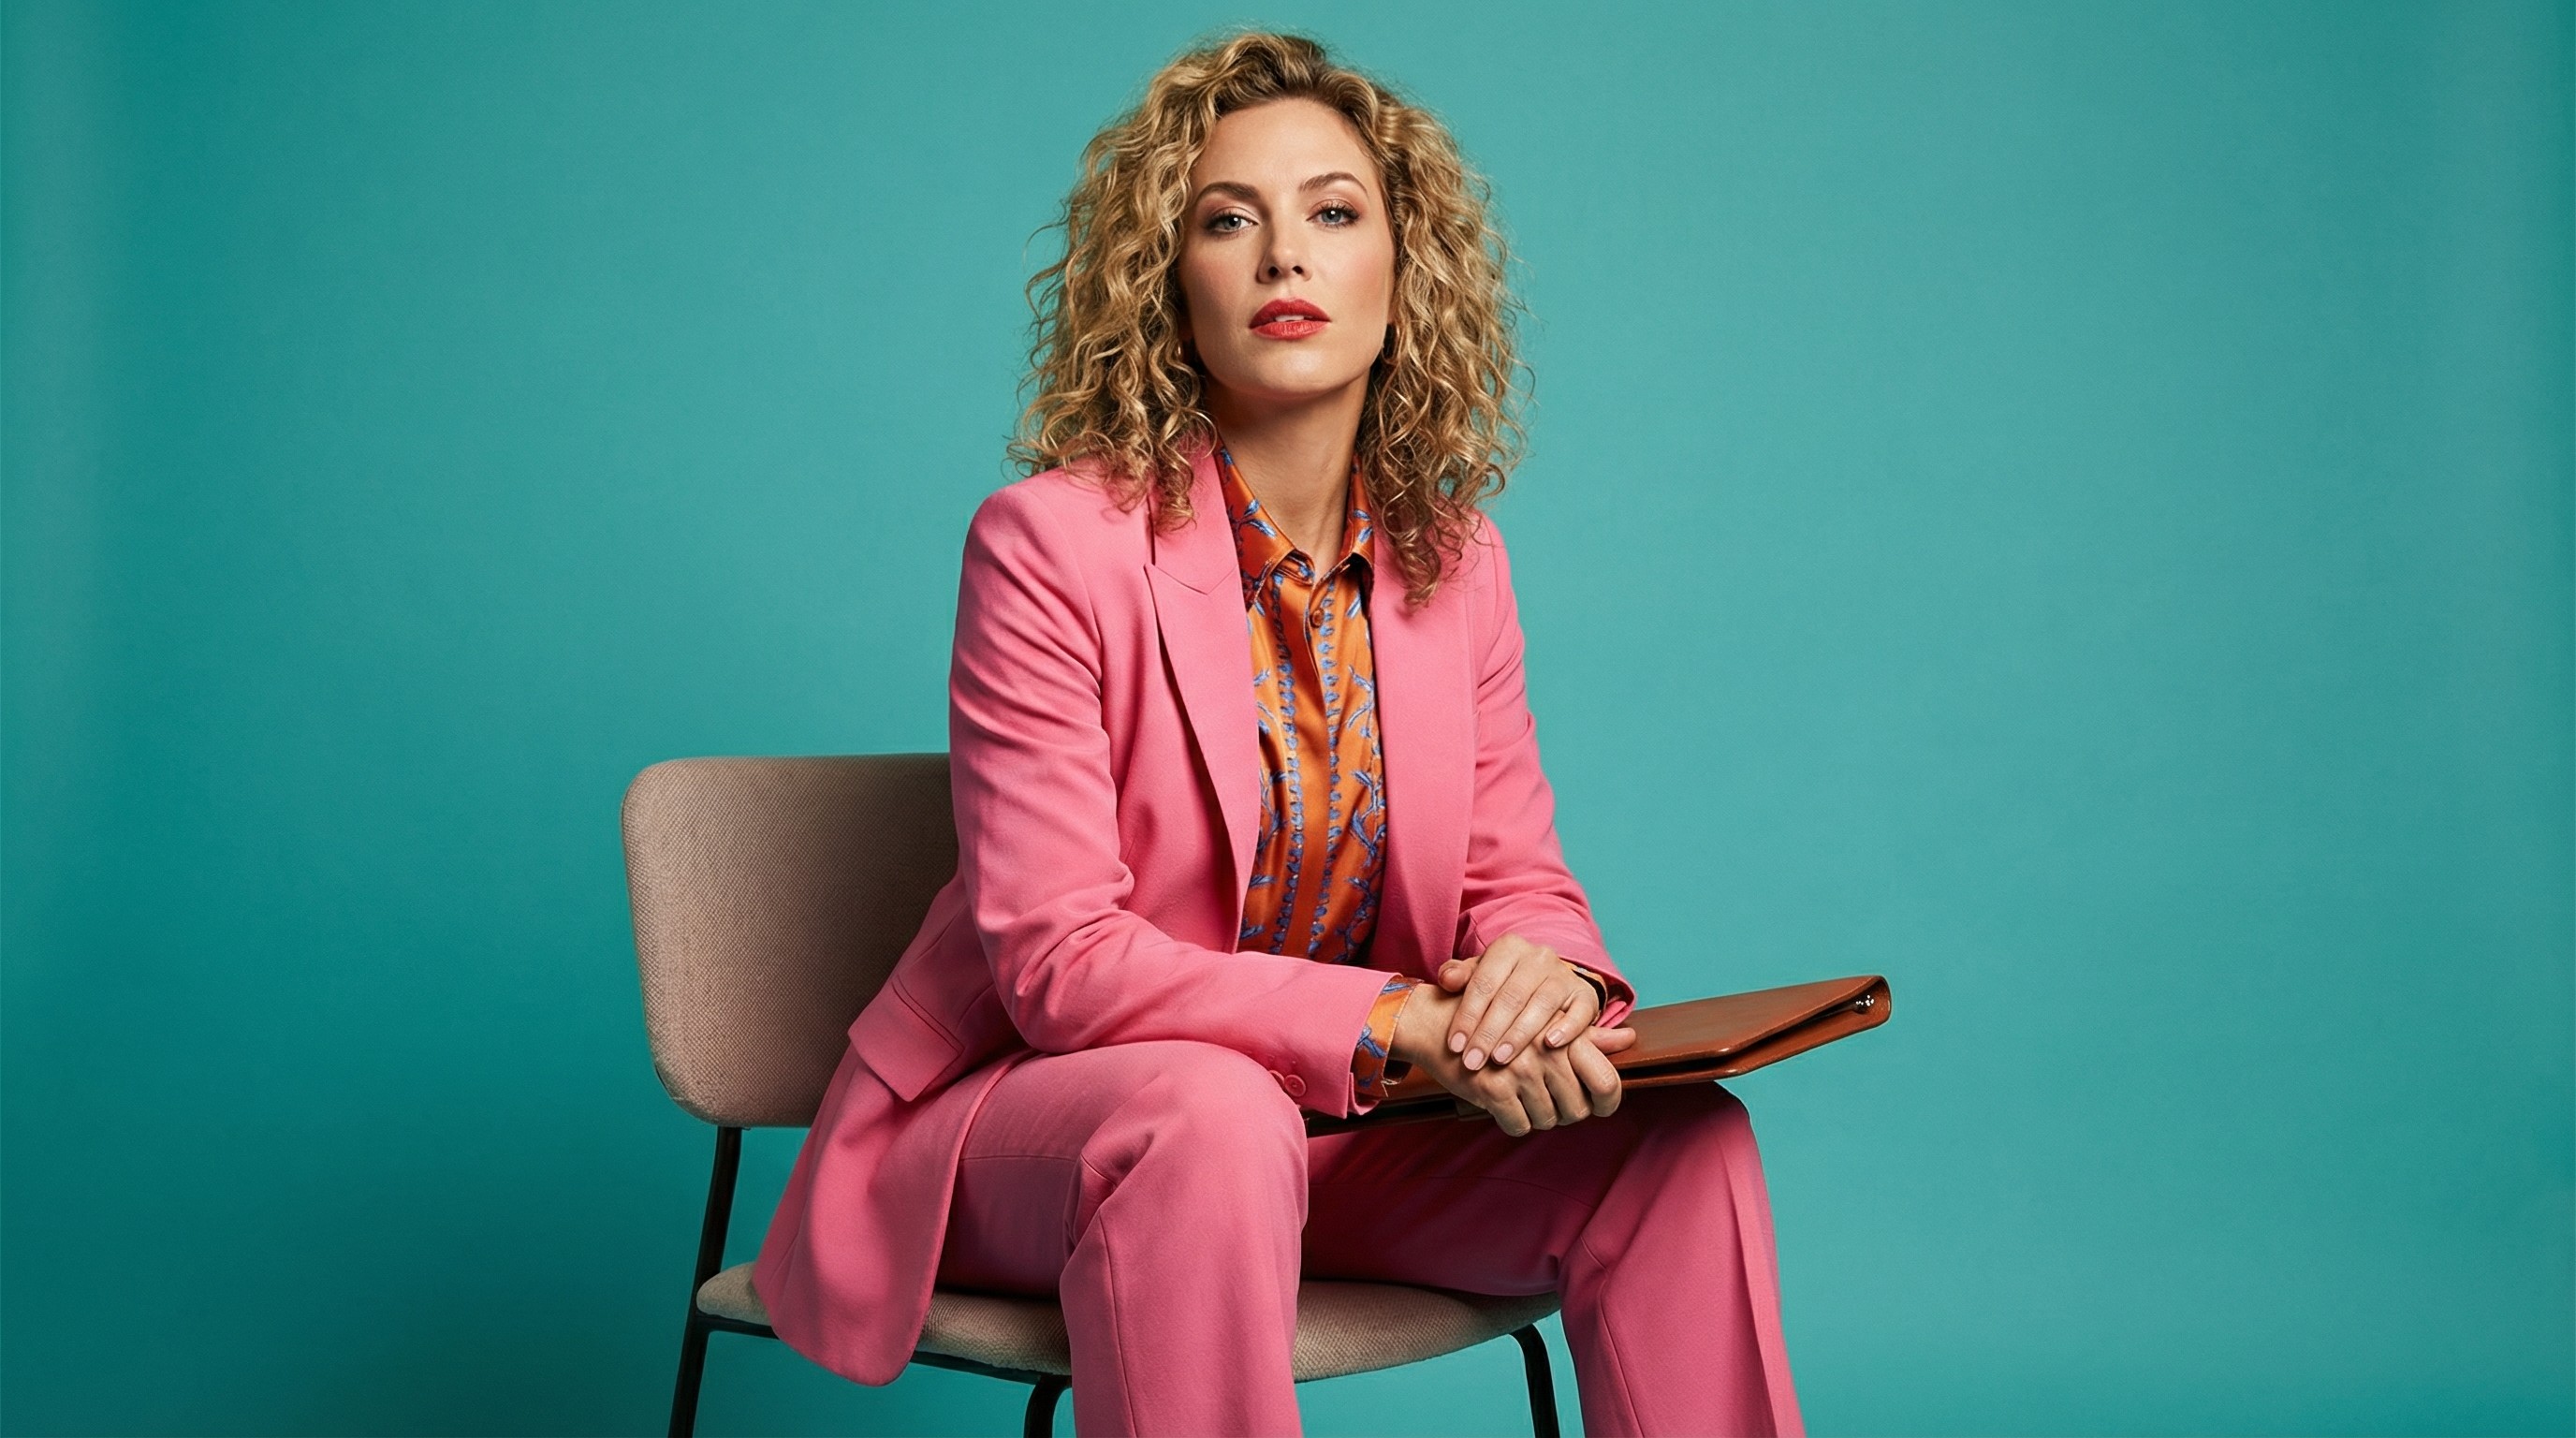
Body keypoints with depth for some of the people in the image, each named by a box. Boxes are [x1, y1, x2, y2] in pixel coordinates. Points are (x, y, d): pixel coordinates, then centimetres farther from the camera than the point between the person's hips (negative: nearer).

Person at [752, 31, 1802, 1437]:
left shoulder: (1454, 561, 2)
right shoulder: (1049, 544, -16)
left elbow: (1516, 873, 6)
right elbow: (1060, 961, -19)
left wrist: (1541, 971, -21)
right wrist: (1400, 1021, -29)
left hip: (1335, 1128, 5)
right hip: (1018, 1108, -5)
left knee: (1681, 1137, -15)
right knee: (1210, 1115, -37)